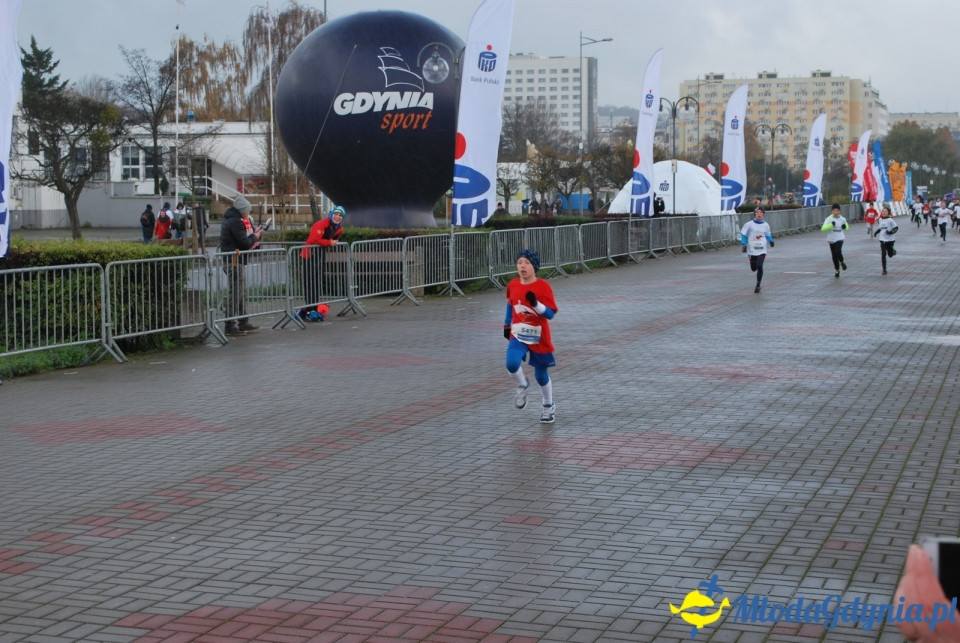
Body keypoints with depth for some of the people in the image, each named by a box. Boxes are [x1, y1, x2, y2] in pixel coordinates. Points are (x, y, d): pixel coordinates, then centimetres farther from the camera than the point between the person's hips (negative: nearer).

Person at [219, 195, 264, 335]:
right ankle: (230, 325, -7)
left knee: (242, 292, 16)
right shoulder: (236, 222, -16)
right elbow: (245, 243, -18)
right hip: (234, 261, -11)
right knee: (235, 293, -8)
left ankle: (243, 322, 23)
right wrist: (255, 236, -2)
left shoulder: (231, 219, 16)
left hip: (233, 260, 11)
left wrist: (254, 234, 3)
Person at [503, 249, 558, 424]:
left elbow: (550, 313, -16)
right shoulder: (512, 285, -1)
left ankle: (549, 407, 34)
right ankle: (522, 386, 8)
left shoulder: (543, 286, -13)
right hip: (518, 336, 3)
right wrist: (507, 325, 22)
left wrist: (535, 303, -32)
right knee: (511, 363, -25)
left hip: (539, 339, -2)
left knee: (541, 375, 9)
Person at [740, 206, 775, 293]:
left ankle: (758, 285, -2)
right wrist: (744, 244, -10)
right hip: (752, 250, 0)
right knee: (754, 268, 6)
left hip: (762, 250, 0)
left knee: (759, 267, -15)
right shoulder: (749, 224, -5)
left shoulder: (765, 225, 3)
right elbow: (743, 235, 0)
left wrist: (771, 241, 3)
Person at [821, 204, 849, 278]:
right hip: (831, 239, 1)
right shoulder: (829, 219, -7)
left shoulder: (842, 219, 1)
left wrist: (845, 227, -6)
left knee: (837, 251, -25)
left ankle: (842, 262, 6)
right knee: (834, 256, 7)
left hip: (839, 239, -1)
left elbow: (847, 227, 18)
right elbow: (823, 228, -17)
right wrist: (831, 225, -31)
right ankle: (837, 270, 26)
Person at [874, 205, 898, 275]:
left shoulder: (890, 220, -12)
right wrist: (876, 232, 3)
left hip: (890, 239, -4)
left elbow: (896, 228, -11)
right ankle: (884, 270, 2)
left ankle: (893, 252, 46)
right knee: (883, 255, -3)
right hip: (882, 239, 4)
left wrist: (891, 232, -27)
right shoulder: (880, 220, 4)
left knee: (890, 254, 7)